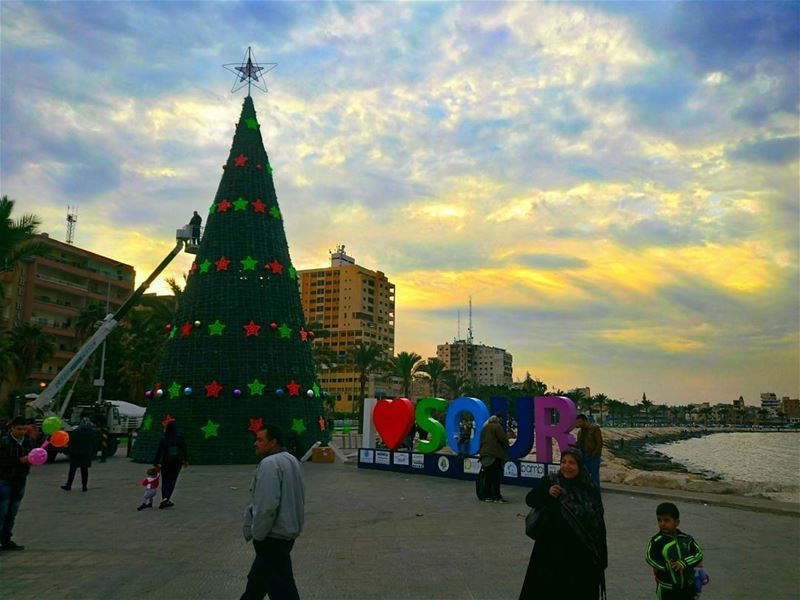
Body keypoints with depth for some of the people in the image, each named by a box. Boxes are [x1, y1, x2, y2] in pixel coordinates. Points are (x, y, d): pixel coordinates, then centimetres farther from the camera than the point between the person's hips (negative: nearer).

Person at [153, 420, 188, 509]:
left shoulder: (163, 439, -9)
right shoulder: (180, 437, -7)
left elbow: (159, 452, -9)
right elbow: (184, 450, -6)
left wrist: (156, 462, -1)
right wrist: (186, 460, 3)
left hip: (165, 463, 0)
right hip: (177, 462, 0)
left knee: (165, 481, 10)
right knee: (172, 481, 9)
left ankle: (164, 498, -5)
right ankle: (167, 499, 1)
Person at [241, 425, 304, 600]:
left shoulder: (269, 464, -22)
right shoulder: (291, 460, 10)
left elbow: (266, 506, -27)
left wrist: (257, 533, -14)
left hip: (273, 535, -10)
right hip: (288, 529, 10)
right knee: (259, 573, 26)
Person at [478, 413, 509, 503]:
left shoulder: (485, 427, 17)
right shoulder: (497, 427, -9)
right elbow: (503, 438, -14)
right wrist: (507, 445, 6)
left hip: (485, 454, 8)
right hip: (495, 454, -8)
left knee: (488, 476, 10)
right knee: (496, 475, -4)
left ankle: (488, 496, 12)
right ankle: (497, 497, -3)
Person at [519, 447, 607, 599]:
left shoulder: (590, 488, -2)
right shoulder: (550, 482, -7)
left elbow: (599, 520, 2)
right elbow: (530, 500, -16)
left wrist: (601, 554, 3)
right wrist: (547, 493, -35)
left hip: (582, 552, 2)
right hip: (553, 549, -2)